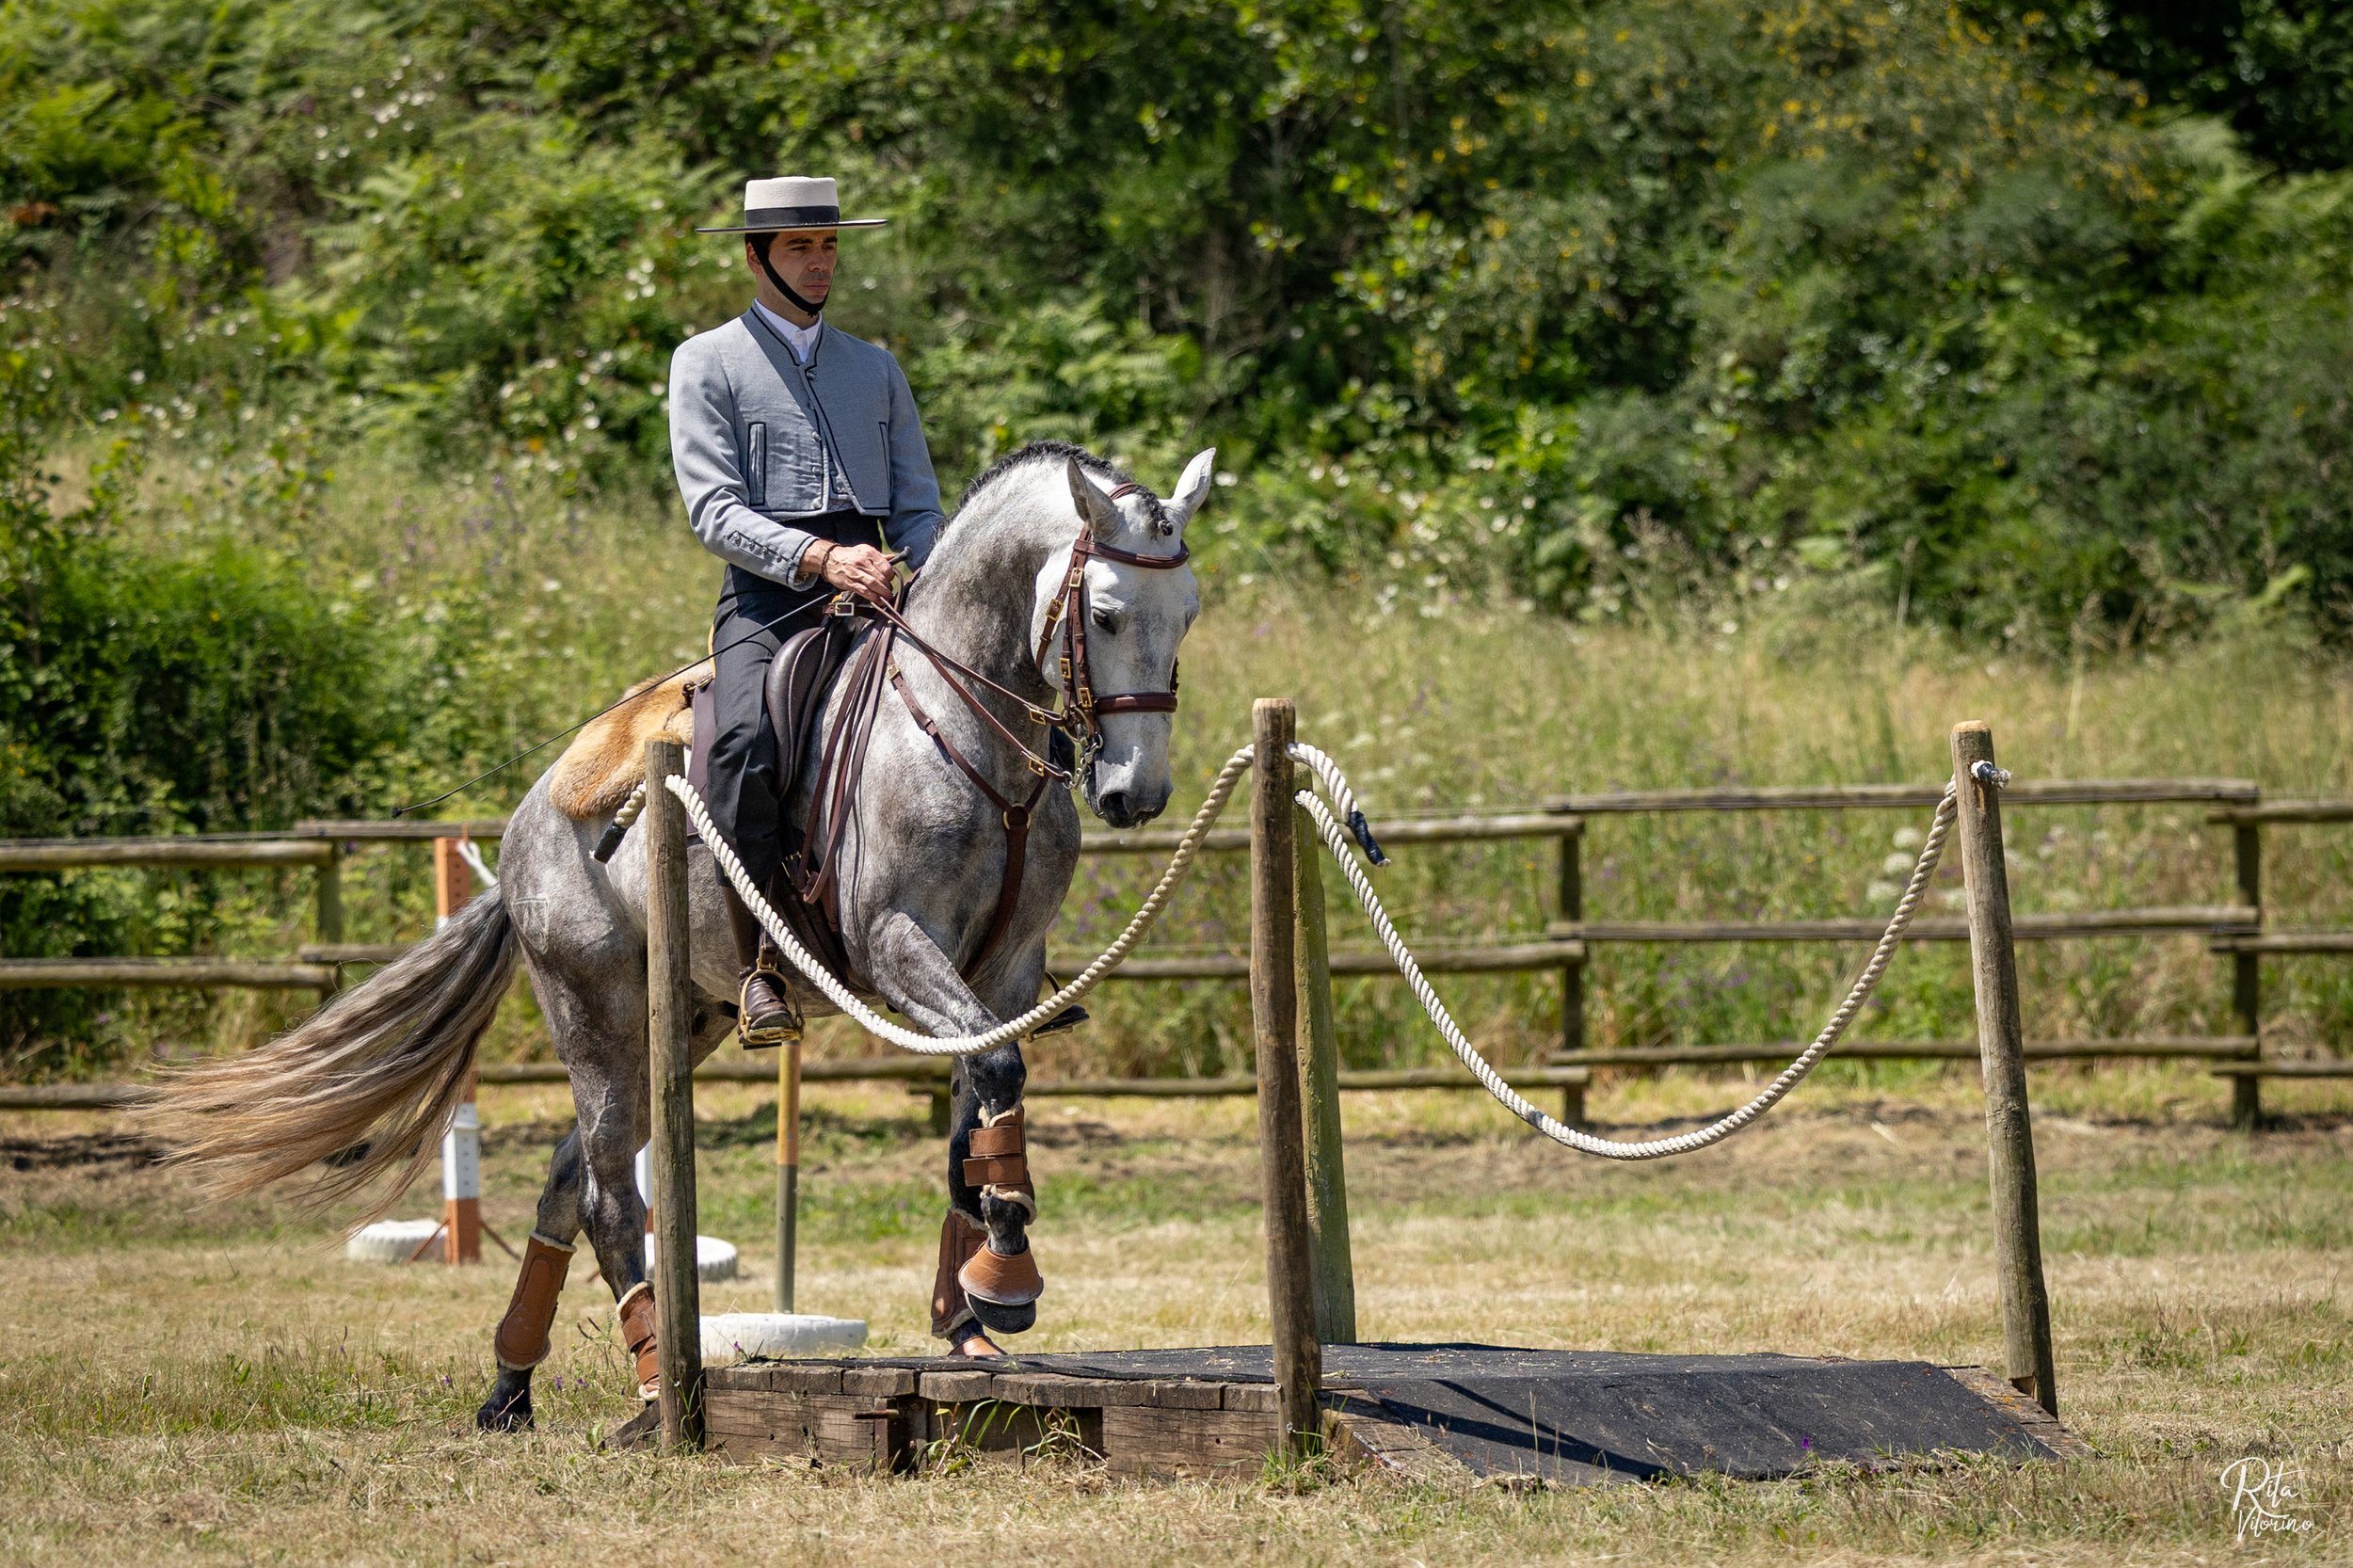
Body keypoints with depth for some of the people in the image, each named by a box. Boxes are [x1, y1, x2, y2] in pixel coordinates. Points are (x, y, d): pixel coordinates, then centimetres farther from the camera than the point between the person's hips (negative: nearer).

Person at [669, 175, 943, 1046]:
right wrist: (820, 559, -21)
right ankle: (759, 966, -31)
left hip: (878, 603, 4)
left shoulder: (876, 368, 22)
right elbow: (713, 508, -5)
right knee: (744, 741, -34)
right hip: (766, 596, -4)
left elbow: (918, 506, 19)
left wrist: (904, 575, -5)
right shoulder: (708, 362, 7)